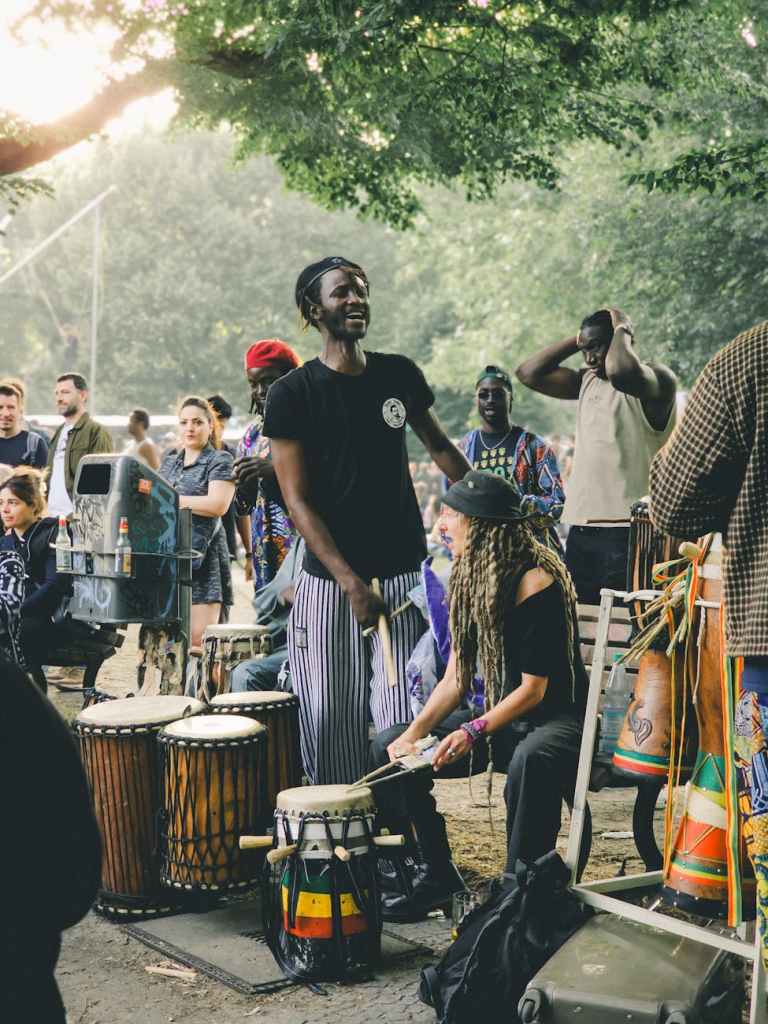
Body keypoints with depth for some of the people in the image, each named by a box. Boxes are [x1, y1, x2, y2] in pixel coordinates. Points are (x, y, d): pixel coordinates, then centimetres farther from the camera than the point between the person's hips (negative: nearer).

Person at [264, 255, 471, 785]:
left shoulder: (400, 375, 8)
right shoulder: (291, 394, -3)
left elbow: (440, 446, 23)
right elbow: (297, 501, -7)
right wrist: (350, 583, -15)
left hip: (402, 572, 2)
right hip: (328, 580, -2)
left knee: (401, 712, -6)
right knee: (332, 715, 2)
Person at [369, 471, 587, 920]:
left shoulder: (537, 583, -19)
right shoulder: (469, 580, 4)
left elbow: (533, 689, -20)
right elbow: (455, 680, 3)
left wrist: (475, 731, -31)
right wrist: (415, 732, -12)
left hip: (558, 718, -8)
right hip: (501, 716, 8)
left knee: (532, 759, -42)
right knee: (388, 749, -4)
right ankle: (436, 877, 5)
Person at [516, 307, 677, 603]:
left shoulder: (658, 378, -5)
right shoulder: (587, 381, 18)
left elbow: (621, 373, -28)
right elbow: (529, 373, 14)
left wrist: (622, 330, -9)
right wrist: (576, 339, 11)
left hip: (627, 532, -7)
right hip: (580, 530, 7)